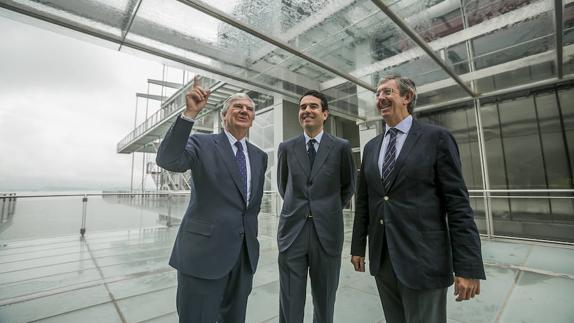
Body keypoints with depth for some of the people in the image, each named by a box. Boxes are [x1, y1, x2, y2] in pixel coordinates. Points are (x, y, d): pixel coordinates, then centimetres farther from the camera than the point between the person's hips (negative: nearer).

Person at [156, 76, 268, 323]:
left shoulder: (259, 156, 10)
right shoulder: (202, 144, -4)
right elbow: (167, 160, -22)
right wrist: (190, 114, -29)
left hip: (245, 253, 5)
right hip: (204, 251, -4)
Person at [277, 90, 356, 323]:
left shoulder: (341, 147, -1)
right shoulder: (286, 148, 3)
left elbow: (348, 186, 11)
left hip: (327, 231, 0)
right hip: (292, 231, 1)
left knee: (324, 303, 17)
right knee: (290, 304, 10)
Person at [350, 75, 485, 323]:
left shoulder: (436, 137, -4)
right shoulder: (371, 147, 10)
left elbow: (458, 203, -8)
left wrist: (468, 267, -11)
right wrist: (358, 246, 11)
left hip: (423, 260, -4)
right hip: (382, 260, 5)